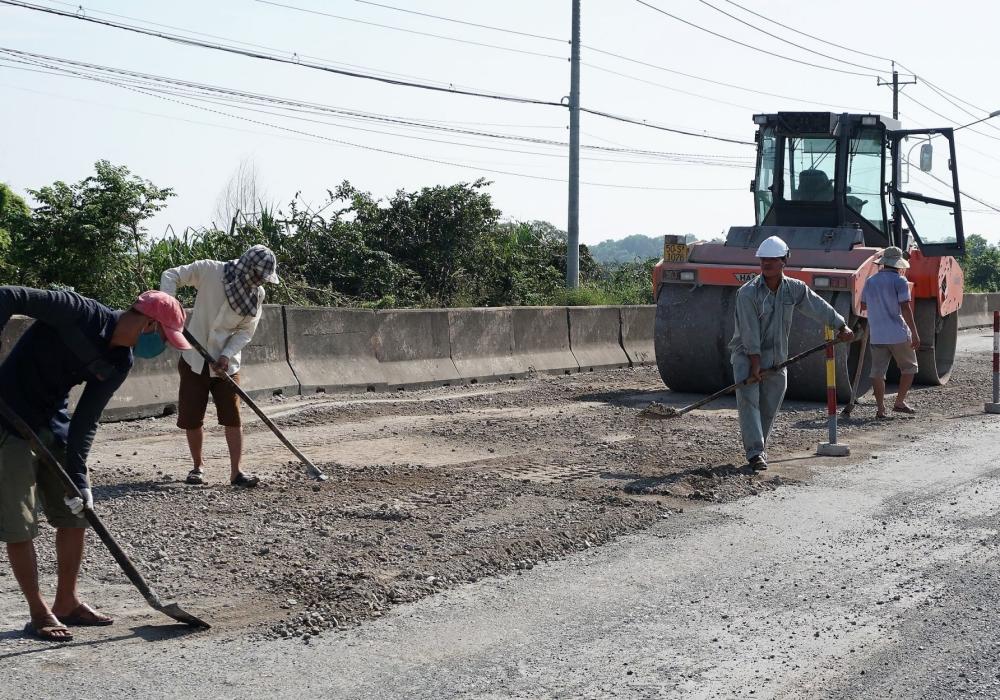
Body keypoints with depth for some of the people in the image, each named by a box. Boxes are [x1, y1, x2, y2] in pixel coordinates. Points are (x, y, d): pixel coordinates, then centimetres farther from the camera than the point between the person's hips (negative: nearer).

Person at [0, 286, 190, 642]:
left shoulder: (119, 363, -3)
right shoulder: (79, 312, -24)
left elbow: (86, 421, -3)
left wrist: (78, 476, -14)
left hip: (54, 422, 8)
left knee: (75, 513, 11)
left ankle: (66, 602, 24)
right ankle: (39, 613, 9)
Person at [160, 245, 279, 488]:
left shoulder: (257, 294, -4)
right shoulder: (209, 270, -13)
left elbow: (246, 331, -3)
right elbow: (171, 275, -8)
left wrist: (227, 356, -17)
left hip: (226, 364, 2)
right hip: (195, 360, -1)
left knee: (232, 417, -5)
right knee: (192, 418, 5)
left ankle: (236, 472, 0)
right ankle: (198, 466, 24)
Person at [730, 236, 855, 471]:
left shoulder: (795, 289, -2)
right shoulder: (747, 293, -16)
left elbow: (819, 307, 13)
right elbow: (750, 332, -17)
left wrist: (842, 326, 23)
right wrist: (755, 364, -18)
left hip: (776, 358, 4)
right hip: (746, 354, -4)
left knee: (769, 408, 7)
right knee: (748, 400, -17)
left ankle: (759, 447, 23)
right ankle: (755, 452, -19)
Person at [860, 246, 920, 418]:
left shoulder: (870, 281, 9)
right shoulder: (899, 281, -8)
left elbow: (863, 306, 18)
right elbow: (905, 308, -14)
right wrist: (915, 333, -13)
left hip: (877, 335, 4)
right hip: (898, 333, -4)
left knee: (878, 371, 6)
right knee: (909, 367, 13)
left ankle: (880, 409, 1)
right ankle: (900, 402, 8)